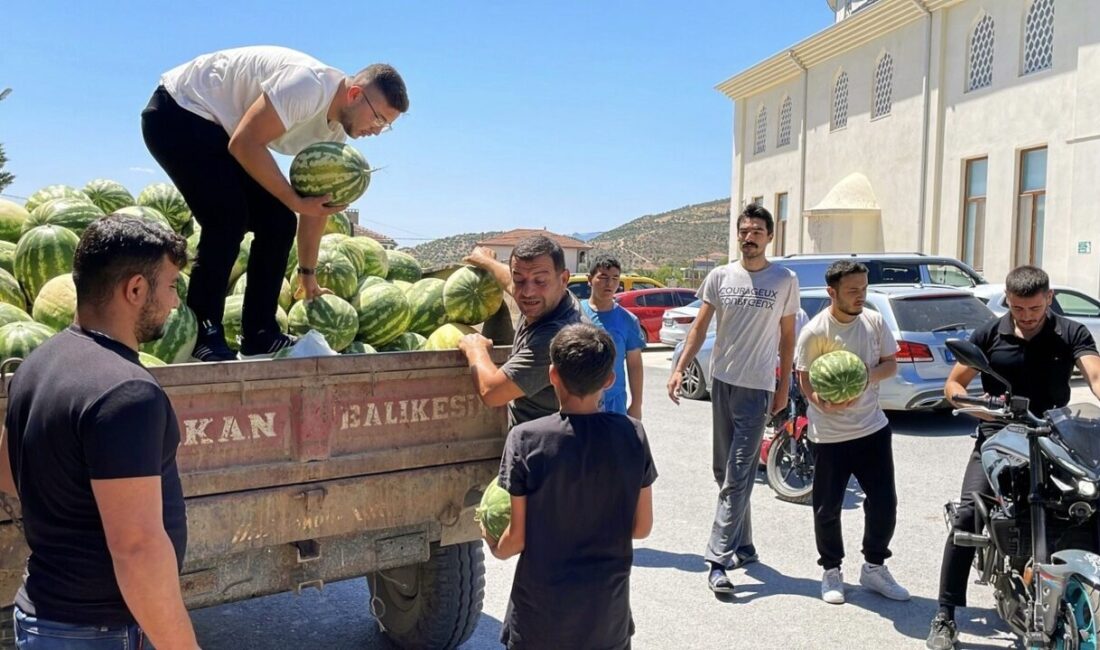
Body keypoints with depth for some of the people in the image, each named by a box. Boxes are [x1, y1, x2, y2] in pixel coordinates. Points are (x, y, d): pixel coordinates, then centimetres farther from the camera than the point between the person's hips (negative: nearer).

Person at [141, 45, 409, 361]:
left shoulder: (335, 130, 0)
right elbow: (244, 144, -30)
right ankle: (202, 335, -11)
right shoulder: (309, 85, -29)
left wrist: (308, 275, 8)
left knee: (279, 223, -2)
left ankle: (259, 334, 5)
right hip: (177, 113, -9)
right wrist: (295, 202, -26)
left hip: (220, 128, 9)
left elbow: (317, 204, 6)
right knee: (228, 219, -22)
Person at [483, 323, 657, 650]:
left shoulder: (526, 439, -17)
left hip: (541, 614, -2)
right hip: (608, 611, 2)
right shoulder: (632, 434, -10)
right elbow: (642, 526, -2)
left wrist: (494, 547, 10)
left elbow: (517, 537, -11)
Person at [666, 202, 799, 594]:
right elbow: (700, 327, 4)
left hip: (757, 388, -4)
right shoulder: (720, 277, 5)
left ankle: (719, 558, -6)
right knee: (724, 472, 12)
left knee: (737, 478, -8)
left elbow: (787, 336, 5)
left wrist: (784, 386, 4)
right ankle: (743, 546, 27)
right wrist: (680, 368, -6)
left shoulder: (785, 281, 0)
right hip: (721, 381, 4)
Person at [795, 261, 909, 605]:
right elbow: (805, 380, -9)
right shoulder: (815, 331, -12)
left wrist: (869, 375, -15)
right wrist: (824, 404, -29)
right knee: (828, 508, 5)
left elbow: (890, 364, 7)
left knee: (884, 502, 7)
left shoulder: (874, 322, 1)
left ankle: (874, 567, 28)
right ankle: (831, 571, 26)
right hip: (830, 434, -4)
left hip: (873, 427, 4)